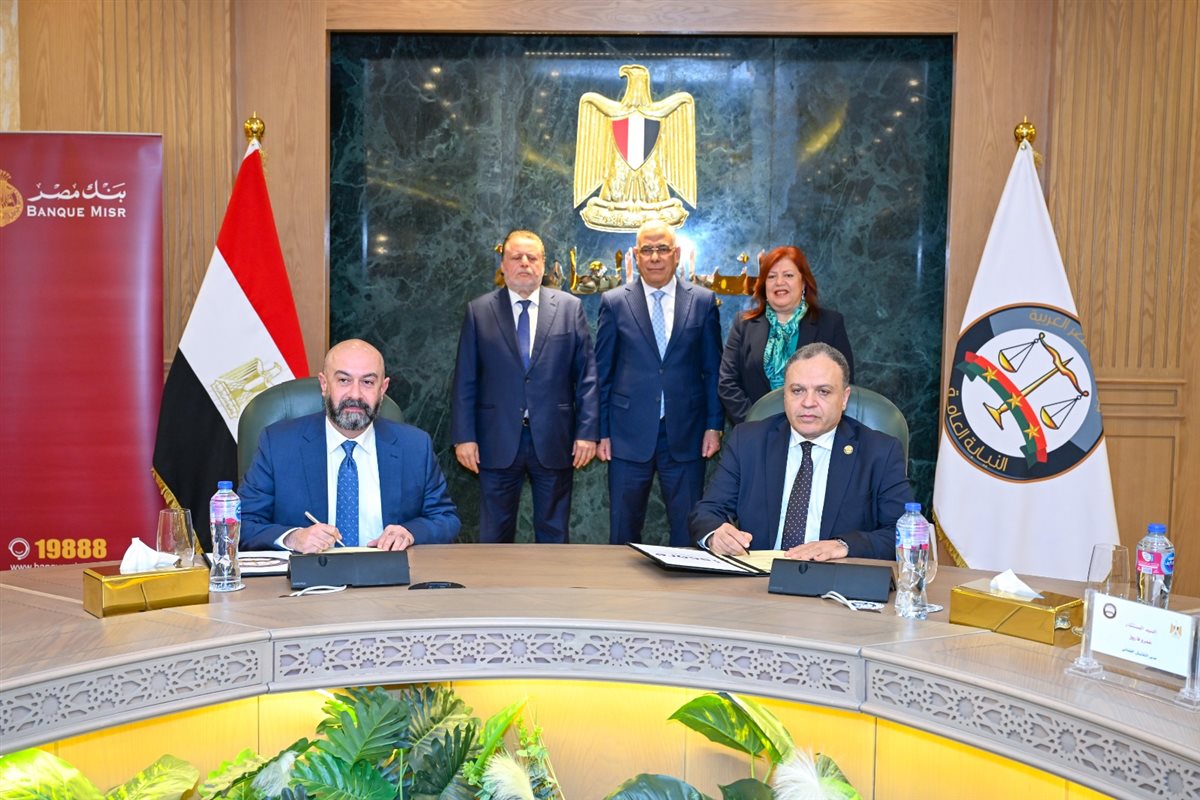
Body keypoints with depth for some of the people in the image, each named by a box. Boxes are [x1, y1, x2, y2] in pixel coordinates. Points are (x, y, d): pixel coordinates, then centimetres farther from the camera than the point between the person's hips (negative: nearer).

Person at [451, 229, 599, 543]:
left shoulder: (570, 307, 4)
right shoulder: (479, 311, 4)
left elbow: (587, 374, 2)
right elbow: (465, 379, 3)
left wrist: (587, 432, -4)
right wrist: (464, 436, -3)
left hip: (554, 441, 0)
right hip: (497, 442, 0)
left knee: (554, 535, 10)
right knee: (494, 537, 8)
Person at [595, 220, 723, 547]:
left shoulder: (703, 301, 4)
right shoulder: (614, 302, 2)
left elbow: (713, 369, 7)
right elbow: (602, 372, 4)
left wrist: (714, 425, 1)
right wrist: (601, 432, 1)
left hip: (685, 434, 1)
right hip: (629, 434, 0)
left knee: (688, 530, 8)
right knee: (624, 531, 8)